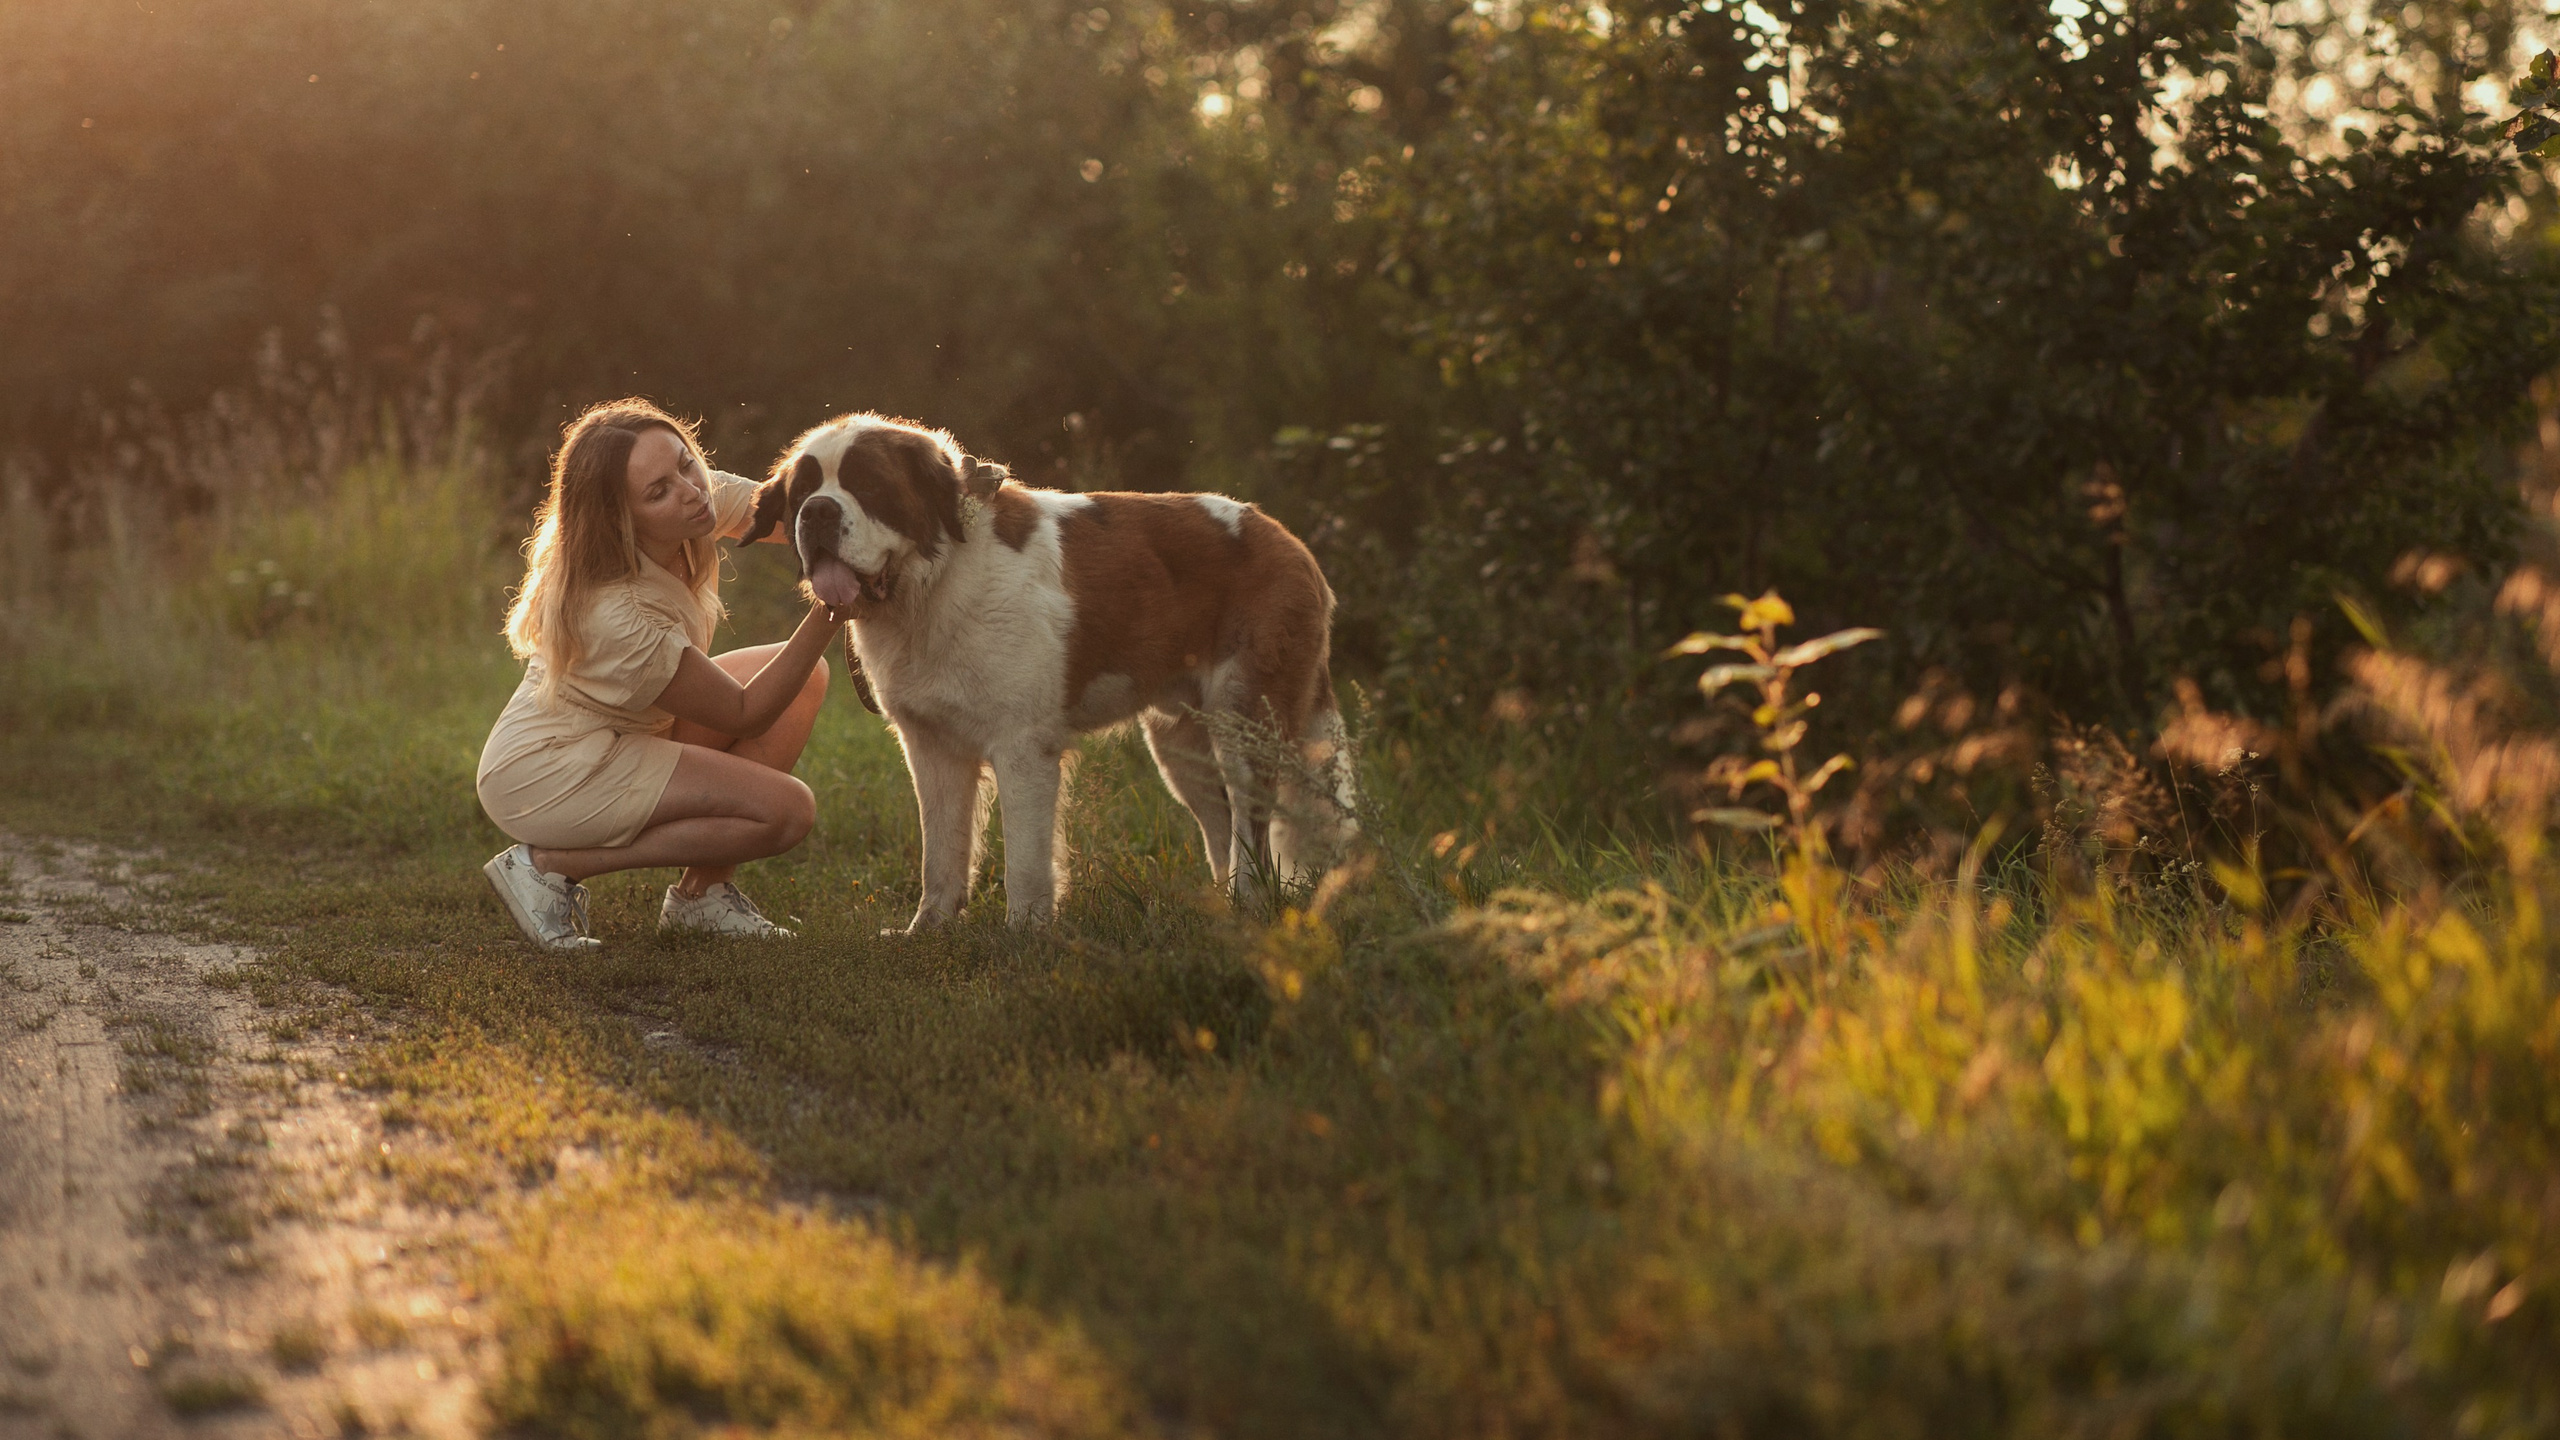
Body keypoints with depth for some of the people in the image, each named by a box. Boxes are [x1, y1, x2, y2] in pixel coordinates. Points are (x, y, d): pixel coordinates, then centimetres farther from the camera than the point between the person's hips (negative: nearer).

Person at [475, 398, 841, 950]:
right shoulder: (616, 615, -33)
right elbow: (744, 714, -23)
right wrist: (829, 613, -34)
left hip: (621, 735, 9)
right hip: (546, 776, -9)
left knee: (806, 677, -2)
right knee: (786, 808, -20)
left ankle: (701, 892, 2)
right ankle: (550, 865, -10)